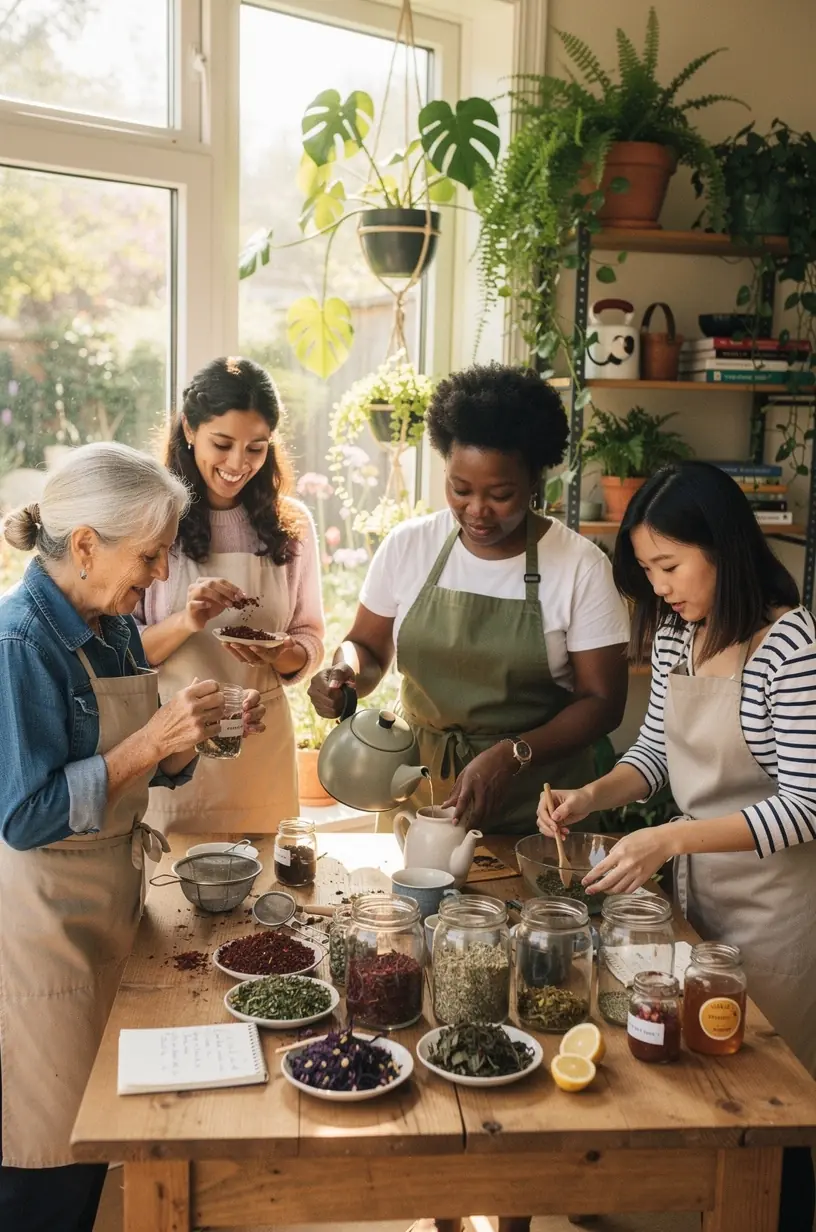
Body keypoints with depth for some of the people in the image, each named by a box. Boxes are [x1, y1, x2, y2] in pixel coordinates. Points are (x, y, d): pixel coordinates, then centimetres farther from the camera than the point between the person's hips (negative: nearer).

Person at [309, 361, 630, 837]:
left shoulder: (581, 566, -11)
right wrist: (346, 672, -14)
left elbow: (602, 702, -9)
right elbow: (366, 647, 9)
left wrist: (511, 755, -22)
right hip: (418, 792, 3)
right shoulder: (408, 546, -3)